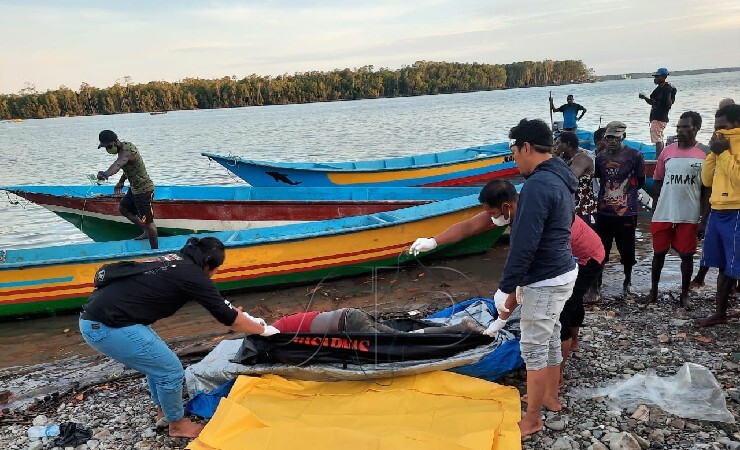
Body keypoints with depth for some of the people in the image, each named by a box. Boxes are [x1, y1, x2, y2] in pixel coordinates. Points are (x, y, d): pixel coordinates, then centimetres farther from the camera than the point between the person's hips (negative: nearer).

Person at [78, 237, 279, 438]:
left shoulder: (175, 261, 15)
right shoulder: (193, 274, -11)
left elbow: (218, 302, 27)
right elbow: (227, 318, -4)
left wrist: (245, 317, 32)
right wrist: (263, 330, 10)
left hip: (94, 318, 9)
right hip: (108, 327, -9)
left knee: (157, 359, 25)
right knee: (171, 371, 4)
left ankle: (163, 410, 43)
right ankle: (177, 424, 25)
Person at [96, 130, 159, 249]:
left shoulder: (126, 152, -26)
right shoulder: (125, 146, 5)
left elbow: (118, 164, -50)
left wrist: (106, 174, -68)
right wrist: (121, 181, 18)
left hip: (144, 190, -11)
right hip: (134, 188, 11)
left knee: (148, 221, -5)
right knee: (123, 208, 25)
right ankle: (146, 232, 31)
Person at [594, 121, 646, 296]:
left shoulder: (635, 156, -6)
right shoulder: (601, 157, 7)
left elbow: (640, 182, 2)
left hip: (626, 212, -3)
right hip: (604, 211, 3)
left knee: (626, 249, 8)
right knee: (600, 248, 8)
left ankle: (627, 281, 28)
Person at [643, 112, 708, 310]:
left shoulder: (703, 156, -4)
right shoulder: (667, 152, 3)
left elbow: (706, 190, -1)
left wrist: (704, 219, -3)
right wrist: (655, 211, 4)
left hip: (689, 217, -2)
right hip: (663, 215, 2)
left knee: (687, 255, 7)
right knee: (659, 253, 11)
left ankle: (684, 294, 21)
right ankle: (654, 290, 26)